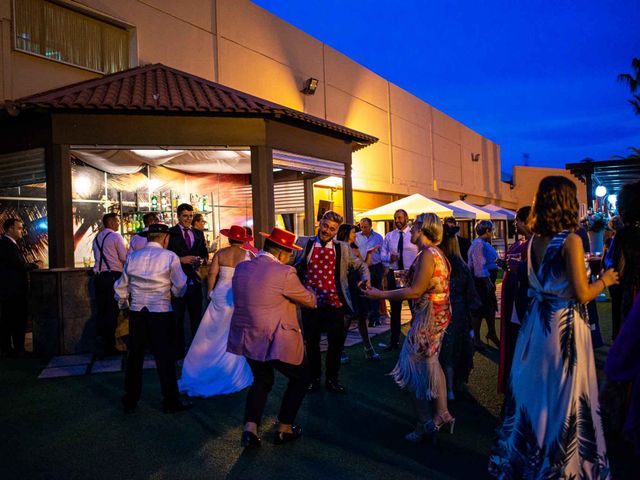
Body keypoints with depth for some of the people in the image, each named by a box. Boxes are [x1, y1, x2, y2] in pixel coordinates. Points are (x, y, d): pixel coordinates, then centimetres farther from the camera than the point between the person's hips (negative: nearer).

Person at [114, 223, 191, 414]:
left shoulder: (133, 256, 5)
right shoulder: (170, 257, -6)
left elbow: (121, 288, 10)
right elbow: (180, 289, -8)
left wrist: (124, 305, 27)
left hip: (136, 313, 4)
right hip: (161, 313, -4)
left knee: (134, 357, 14)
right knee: (165, 357, 4)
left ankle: (130, 402, 24)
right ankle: (171, 402, 13)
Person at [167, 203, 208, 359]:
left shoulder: (198, 234, 12)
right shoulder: (170, 233, -5)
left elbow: (204, 253, 14)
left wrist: (201, 260, -7)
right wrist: (181, 259, -20)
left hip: (195, 281, 5)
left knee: (197, 316, 14)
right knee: (177, 318, 7)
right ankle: (178, 352, 16)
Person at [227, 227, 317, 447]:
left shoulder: (241, 268, 2)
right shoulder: (284, 273, -19)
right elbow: (310, 301, -7)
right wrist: (302, 287, 15)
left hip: (248, 339, 7)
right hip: (277, 342, -6)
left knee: (262, 380, 26)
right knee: (300, 379, 19)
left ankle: (250, 428, 12)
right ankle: (285, 429, 26)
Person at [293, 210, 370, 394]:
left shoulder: (342, 248, 5)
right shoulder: (303, 243, 1)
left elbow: (360, 265, 14)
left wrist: (366, 279, -4)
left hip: (334, 303, 1)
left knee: (336, 343, 8)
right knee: (311, 342, 12)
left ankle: (332, 379, 28)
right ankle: (314, 378, 31)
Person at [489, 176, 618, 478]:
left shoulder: (533, 241, 2)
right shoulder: (571, 240, -17)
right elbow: (581, 295, -19)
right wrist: (605, 280, 1)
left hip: (536, 322, 6)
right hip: (564, 326, -6)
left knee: (533, 390, 17)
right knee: (562, 396, 7)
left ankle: (527, 455, 33)